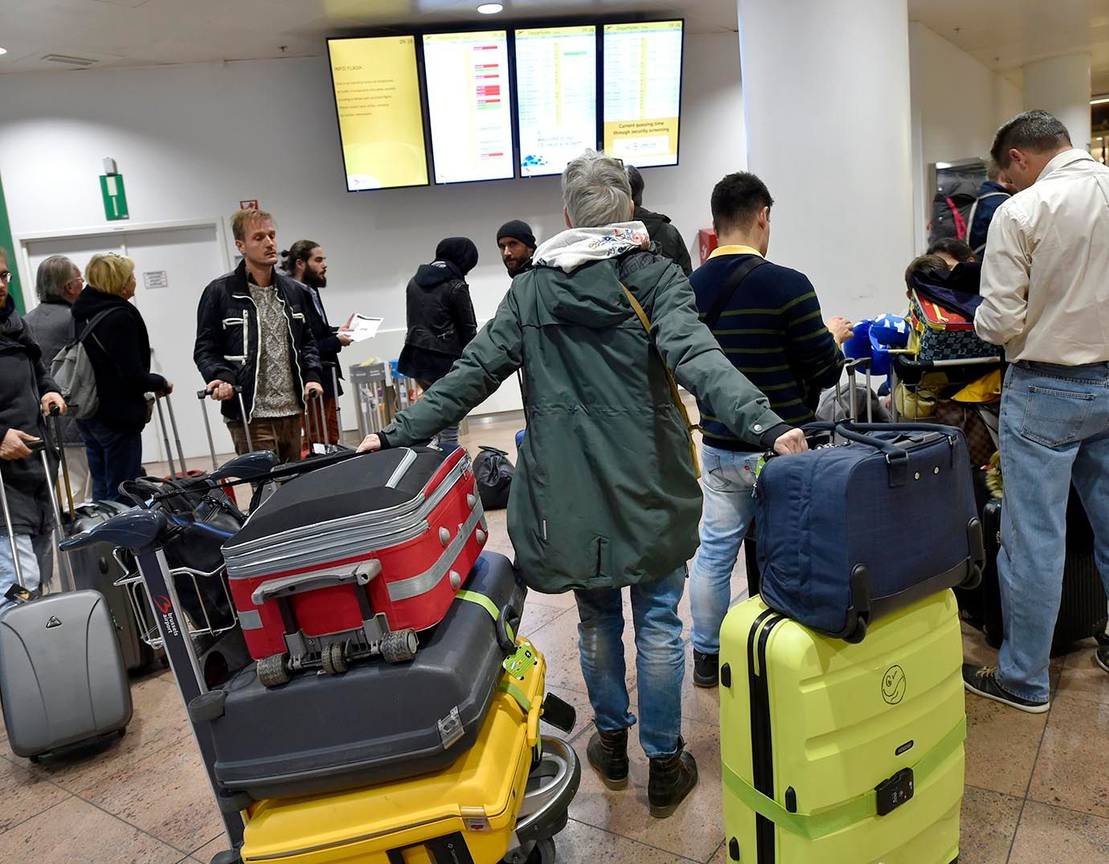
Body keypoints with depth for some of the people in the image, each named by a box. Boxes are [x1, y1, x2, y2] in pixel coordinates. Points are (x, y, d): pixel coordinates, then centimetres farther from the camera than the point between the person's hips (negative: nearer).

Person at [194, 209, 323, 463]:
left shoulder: (294, 291, 13)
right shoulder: (219, 292, -1)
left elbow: (307, 341, 20)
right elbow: (205, 349, 1)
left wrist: (312, 376, 3)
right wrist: (220, 377, -18)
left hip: (292, 412, 5)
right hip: (249, 415, -5)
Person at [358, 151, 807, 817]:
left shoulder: (531, 290, 2)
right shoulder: (656, 279, -5)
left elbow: (474, 374, -1)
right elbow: (697, 357, -22)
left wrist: (399, 435, 6)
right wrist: (765, 424, -32)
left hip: (569, 493, 2)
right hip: (650, 489, -2)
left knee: (598, 621, 20)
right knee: (658, 625, 12)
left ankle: (611, 742, 37)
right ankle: (665, 765, 25)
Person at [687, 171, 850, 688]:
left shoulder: (690, 289, 1)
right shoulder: (787, 286, -16)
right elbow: (825, 372, -10)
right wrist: (831, 337, 11)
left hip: (719, 448, 5)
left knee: (714, 551, 14)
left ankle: (706, 658, 27)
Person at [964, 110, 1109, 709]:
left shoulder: (1020, 213, -15)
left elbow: (999, 323, -16)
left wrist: (982, 319, 6)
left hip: (1046, 390, -6)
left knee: (1033, 541, 2)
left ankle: (1023, 680, 14)